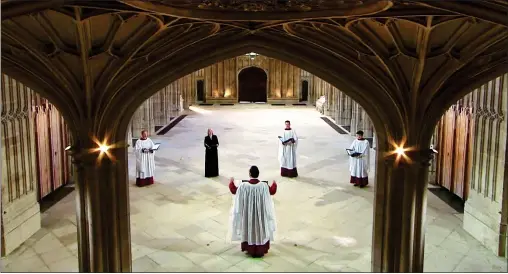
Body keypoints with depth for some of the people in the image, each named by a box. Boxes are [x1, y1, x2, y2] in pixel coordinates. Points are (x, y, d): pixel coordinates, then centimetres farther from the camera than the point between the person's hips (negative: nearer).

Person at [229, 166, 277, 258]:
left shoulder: (243, 185, -18)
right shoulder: (264, 185, -17)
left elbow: (234, 190, 1)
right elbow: (272, 191, 3)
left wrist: (231, 182, 21)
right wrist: (274, 184, 24)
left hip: (247, 213, 0)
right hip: (261, 213, 0)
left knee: (249, 230, 19)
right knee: (261, 230, 17)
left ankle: (250, 250, 31)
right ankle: (261, 250, 26)